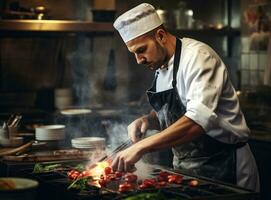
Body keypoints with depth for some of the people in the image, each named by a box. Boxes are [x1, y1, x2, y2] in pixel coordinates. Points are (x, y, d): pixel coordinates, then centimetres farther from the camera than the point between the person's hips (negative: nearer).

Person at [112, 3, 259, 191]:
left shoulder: (197, 56, -20)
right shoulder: (161, 66, 7)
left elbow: (200, 119, -33)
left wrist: (141, 147, -36)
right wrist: (147, 120, -3)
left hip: (222, 168, -8)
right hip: (186, 168, 8)